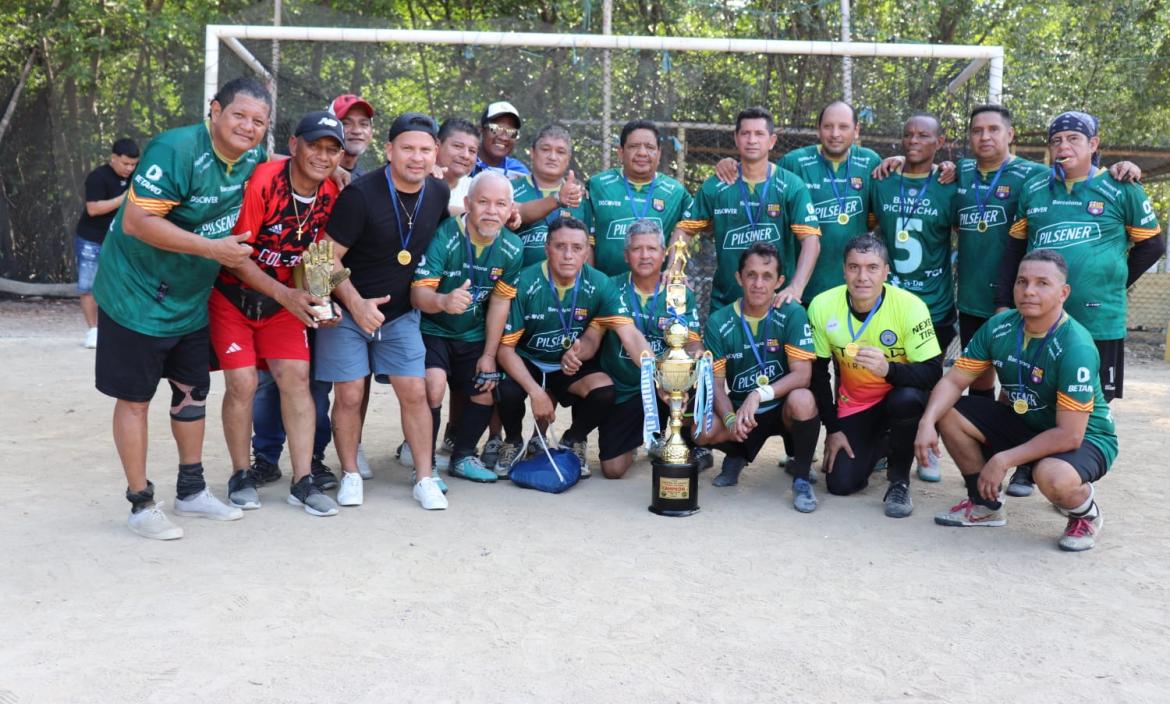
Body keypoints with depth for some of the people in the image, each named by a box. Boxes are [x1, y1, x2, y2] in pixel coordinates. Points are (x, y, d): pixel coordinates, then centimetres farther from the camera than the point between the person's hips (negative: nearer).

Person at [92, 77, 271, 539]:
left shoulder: (254, 158, -1)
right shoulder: (175, 150, -24)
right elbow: (136, 222, -27)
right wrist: (211, 248, -30)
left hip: (192, 300, 8)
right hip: (137, 295, -7)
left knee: (193, 391, 15)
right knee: (135, 397, 4)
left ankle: (192, 492, 29)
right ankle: (141, 504, 15)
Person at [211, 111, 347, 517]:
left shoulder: (331, 195, -6)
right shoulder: (263, 181, -23)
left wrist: (318, 300, -9)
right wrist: (285, 295, -25)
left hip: (286, 296, 4)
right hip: (232, 291, -4)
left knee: (296, 376, -5)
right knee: (242, 382, -9)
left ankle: (302, 482, 1)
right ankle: (241, 476, 11)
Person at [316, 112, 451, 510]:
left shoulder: (439, 193, -2)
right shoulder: (360, 194, -19)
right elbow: (328, 257, -18)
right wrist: (356, 304, -27)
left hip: (401, 312, 4)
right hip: (347, 308, -4)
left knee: (414, 391, -2)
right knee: (349, 395, -3)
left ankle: (425, 479, 8)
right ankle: (350, 475, 15)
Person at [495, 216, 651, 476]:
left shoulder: (599, 285, -15)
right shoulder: (524, 284, -20)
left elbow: (630, 335, -23)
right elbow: (505, 347, -17)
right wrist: (536, 392, -27)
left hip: (572, 367, 2)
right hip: (526, 363, -1)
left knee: (605, 390, -27)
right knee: (508, 392, -32)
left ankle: (573, 441, 7)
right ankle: (513, 441, 6)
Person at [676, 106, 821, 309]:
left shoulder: (792, 186, -7)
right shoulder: (714, 187, 0)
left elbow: (811, 239, -14)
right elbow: (684, 230, 5)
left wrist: (796, 288, -27)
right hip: (724, 302, 2)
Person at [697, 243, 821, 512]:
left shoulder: (792, 314, -11)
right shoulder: (719, 322, -5)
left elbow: (802, 375, -18)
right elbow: (716, 382, -7)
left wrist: (760, 395, -33)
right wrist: (730, 419, -26)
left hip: (782, 409, -1)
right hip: (739, 410, 2)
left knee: (802, 399, -36)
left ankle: (801, 477, -9)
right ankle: (737, 455, 10)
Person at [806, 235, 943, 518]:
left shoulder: (910, 306, -22)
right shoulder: (822, 306, -15)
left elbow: (933, 373, -24)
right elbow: (817, 372, -4)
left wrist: (888, 369, -43)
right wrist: (832, 428, -5)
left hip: (901, 395, -2)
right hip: (853, 405, 3)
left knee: (907, 399, -37)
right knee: (840, 484, -9)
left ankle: (899, 479, -10)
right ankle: (879, 446, 26)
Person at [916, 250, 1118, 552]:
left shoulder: (1076, 347, -29)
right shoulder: (999, 327, -11)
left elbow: (1069, 435, -30)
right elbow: (954, 381, -7)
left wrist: (1003, 460, -31)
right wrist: (927, 422, -26)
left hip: (1085, 438, -6)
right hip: (1025, 424, 6)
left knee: (1052, 475, -39)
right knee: (948, 413, -10)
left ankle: (1086, 516, 0)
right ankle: (986, 505, 9)